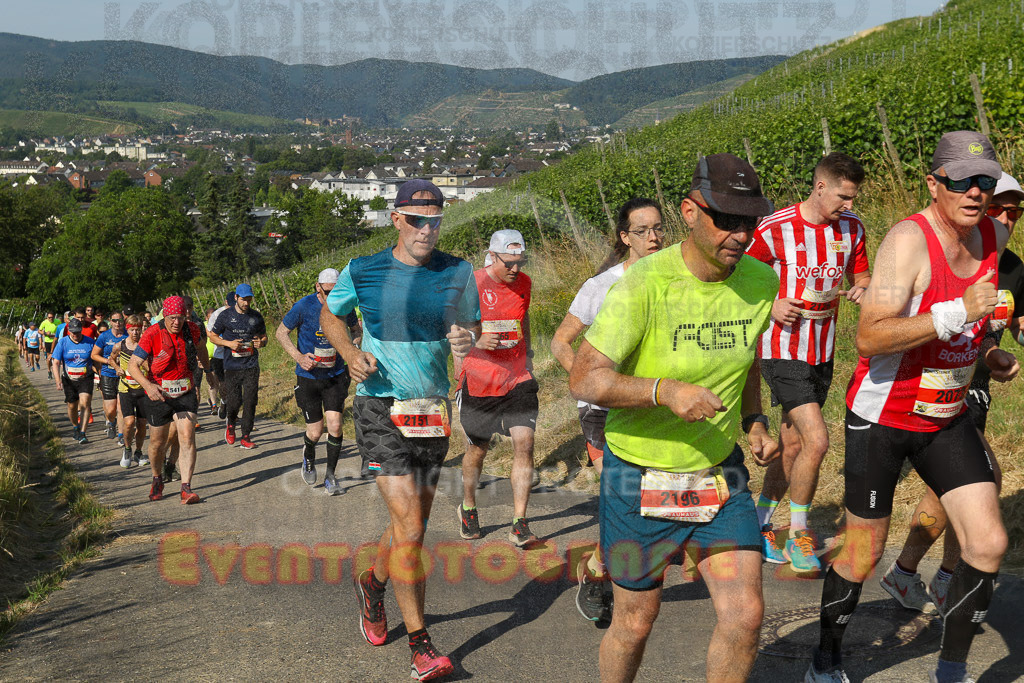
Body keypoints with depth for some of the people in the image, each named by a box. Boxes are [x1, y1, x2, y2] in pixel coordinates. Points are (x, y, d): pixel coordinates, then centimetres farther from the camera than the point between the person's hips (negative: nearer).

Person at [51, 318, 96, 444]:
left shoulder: (90, 342, -4)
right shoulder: (63, 342, -4)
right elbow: (56, 363, -4)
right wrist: (58, 381, -14)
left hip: (86, 379, -2)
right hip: (69, 380, 2)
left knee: (84, 404, -17)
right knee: (72, 406, 11)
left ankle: (82, 434, -18)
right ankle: (76, 428, 38)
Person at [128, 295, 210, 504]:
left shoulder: (191, 329, -5)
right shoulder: (152, 334, -17)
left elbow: (201, 348, 19)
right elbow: (133, 365, -19)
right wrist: (148, 385, -36)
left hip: (185, 393, 2)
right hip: (159, 394, -2)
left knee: (187, 437, -14)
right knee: (158, 442, 12)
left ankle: (186, 488, -15)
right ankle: (157, 480, 38)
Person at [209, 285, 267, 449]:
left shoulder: (256, 316, 8)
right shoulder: (225, 316, 2)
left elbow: (264, 336, 19)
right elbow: (213, 336, 8)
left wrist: (261, 343, -5)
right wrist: (228, 343, -9)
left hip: (251, 366, 2)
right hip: (232, 366, -2)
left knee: (250, 401, -4)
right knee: (234, 401, -4)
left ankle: (246, 437, 5)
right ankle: (231, 425, 29)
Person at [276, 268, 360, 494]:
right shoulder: (304, 306, -13)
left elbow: (355, 329, 16)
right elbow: (281, 333, -2)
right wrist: (299, 357, -15)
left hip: (336, 376, 2)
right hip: (309, 376, -2)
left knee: (335, 425, -11)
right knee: (315, 432, 1)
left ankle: (330, 478, 6)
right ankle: (308, 456, 38)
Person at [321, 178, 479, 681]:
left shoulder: (458, 273, 3)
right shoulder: (361, 272, -2)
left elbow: (472, 324, 15)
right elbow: (329, 316, 14)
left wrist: (467, 338, -9)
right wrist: (350, 353, -5)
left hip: (434, 411, 4)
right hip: (380, 410, -4)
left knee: (411, 523, 13)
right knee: (409, 526, -12)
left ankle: (373, 582, 44)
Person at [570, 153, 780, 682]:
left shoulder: (761, 280, -2)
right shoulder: (645, 283, -21)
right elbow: (584, 380, -22)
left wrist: (754, 420, 5)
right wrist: (665, 390, -35)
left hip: (720, 473, 4)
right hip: (640, 477, -4)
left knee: (744, 615, -4)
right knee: (635, 622, 10)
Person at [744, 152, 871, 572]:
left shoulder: (851, 228, 3)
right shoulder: (775, 229, -12)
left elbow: (860, 276, 15)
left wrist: (861, 290, -8)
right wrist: (771, 304, -18)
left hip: (822, 353, 6)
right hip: (782, 350, -6)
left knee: (793, 448, 11)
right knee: (816, 439, -16)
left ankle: (759, 524, 29)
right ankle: (798, 534, 2)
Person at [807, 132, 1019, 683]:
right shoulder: (908, 240, -21)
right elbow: (869, 338, -32)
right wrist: (958, 313, -36)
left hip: (947, 417, 6)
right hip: (881, 416, -6)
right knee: (863, 554, 5)